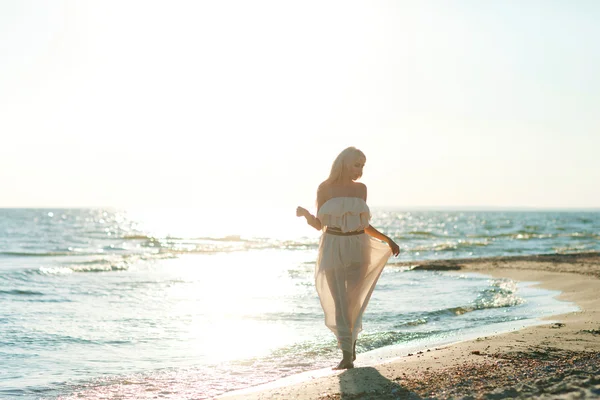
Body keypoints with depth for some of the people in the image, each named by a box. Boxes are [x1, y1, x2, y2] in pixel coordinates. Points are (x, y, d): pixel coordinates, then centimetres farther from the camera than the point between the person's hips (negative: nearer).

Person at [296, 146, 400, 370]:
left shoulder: (360, 189, 7)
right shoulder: (325, 188, -2)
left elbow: (364, 225, 12)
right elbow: (318, 224, -1)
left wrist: (387, 240, 8)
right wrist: (305, 214, -21)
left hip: (357, 248, 3)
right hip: (333, 248, -3)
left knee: (355, 301, 5)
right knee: (340, 302, -8)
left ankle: (351, 341, 30)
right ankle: (347, 355, -6)